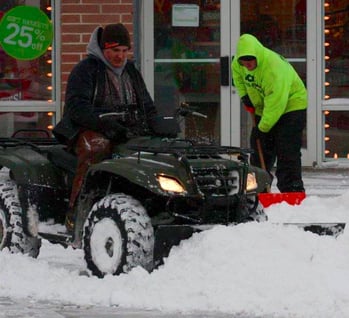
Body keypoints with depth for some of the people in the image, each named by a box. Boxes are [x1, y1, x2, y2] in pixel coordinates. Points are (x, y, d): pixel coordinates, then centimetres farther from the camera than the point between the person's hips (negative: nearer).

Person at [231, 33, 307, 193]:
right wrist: (244, 94, 3)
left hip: (291, 105, -8)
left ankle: (292, 192, -15)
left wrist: (263, 128, -26)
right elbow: (237, 74, 15)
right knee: (259, 151, 11)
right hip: (263, 109, 8)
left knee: (287, 153, -15)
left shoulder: (274, 67, -35)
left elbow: (275, 103, -32)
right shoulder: (239, 62, -13)